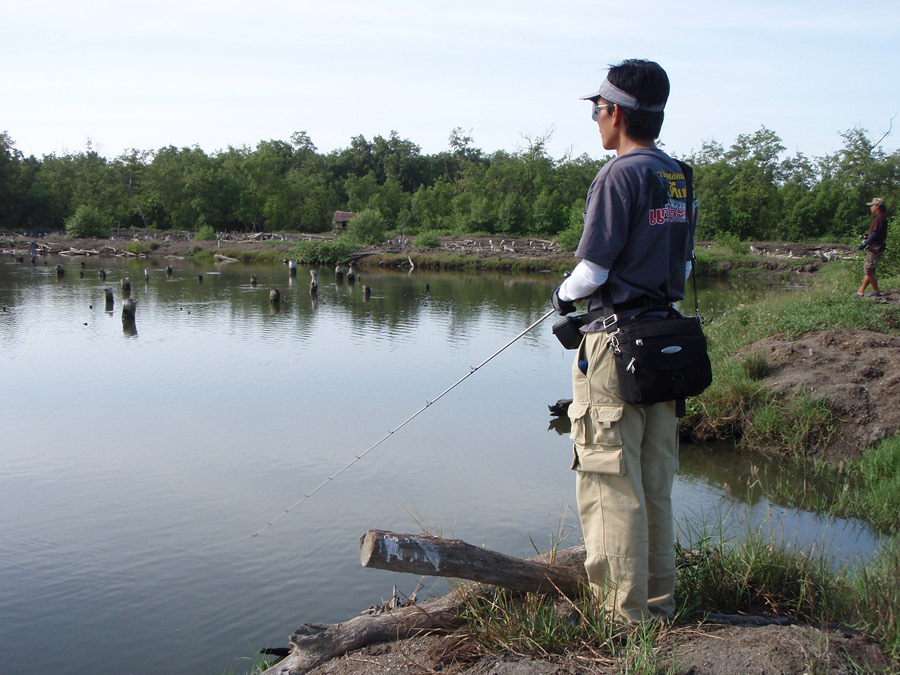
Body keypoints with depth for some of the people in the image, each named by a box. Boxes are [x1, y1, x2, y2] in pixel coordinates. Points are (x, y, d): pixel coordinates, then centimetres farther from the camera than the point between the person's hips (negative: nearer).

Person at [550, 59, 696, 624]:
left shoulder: (620, 175, -14)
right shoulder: (679, 177, 10)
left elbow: (591, 270, -14)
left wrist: (564, 296, 5)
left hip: (616, 344, -8)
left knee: (609, 481, 0)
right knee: (656, 482, 16)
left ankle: (625, 614, 7)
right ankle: (660, 599, 26)